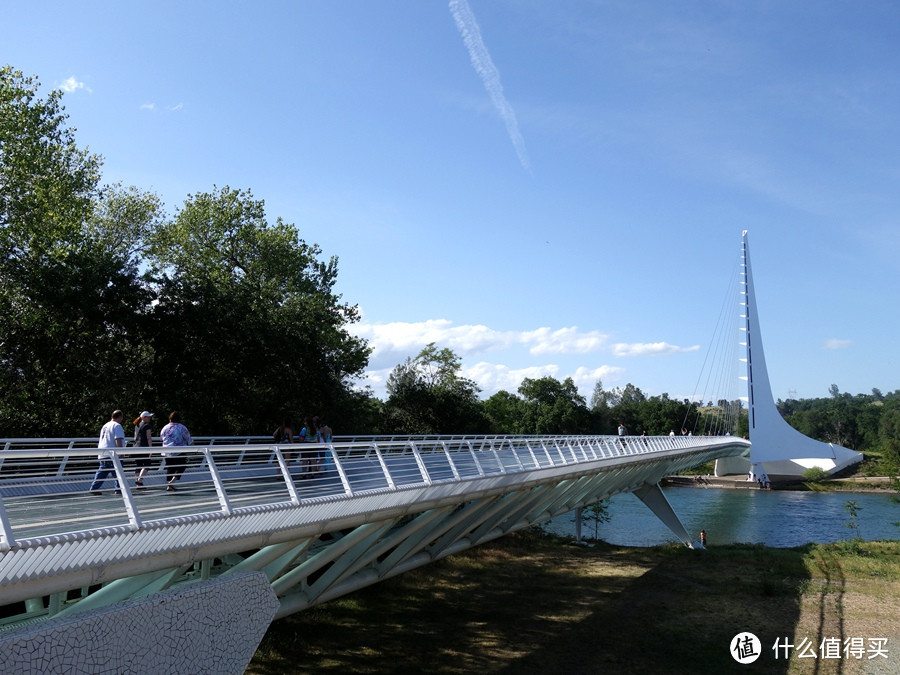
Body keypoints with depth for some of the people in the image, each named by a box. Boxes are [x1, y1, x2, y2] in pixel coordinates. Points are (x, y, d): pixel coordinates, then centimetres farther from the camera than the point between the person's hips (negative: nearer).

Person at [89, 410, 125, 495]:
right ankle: (119, 489, -3)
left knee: (102, 472, 13)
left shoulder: (105, 426, 19)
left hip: (102, 454, 8)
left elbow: (100, 441, 27)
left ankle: (93, 488, 12)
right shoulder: (117, 426, -8)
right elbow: (118, 440, -17)